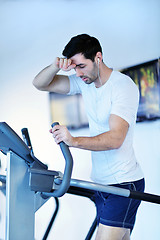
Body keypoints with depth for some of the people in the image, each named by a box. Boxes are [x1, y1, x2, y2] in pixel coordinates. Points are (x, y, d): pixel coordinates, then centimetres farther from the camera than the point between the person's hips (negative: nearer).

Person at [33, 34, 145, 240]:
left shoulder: (124, 86, -17)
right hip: (101, 182, 7)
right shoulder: (84, 82, 5)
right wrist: (55, 67, -15)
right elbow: (39, 84, 7)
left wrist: (74, 141, -42)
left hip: (124, 183, -7)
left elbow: (115, 138, -28)